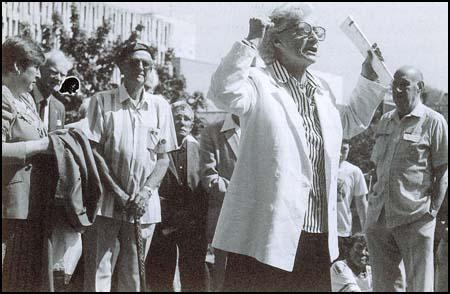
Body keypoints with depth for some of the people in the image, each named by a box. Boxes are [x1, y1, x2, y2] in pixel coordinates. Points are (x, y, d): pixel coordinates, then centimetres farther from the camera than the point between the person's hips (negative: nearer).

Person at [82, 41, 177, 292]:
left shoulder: (161, 106, 9)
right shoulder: (102, 102, 2)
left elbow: (164, 158, 8)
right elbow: (94, 152, -3)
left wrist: (146, 191, -8)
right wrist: (119, 194, -10)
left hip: (145, 206, 2)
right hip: (106, 204, -2)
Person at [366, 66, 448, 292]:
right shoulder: (385, 120, 14)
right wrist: (374, 202, 11)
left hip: (415, 219, -5)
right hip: (379, 218, 6)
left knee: (419, 284, 1)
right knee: (383, 283, 12)